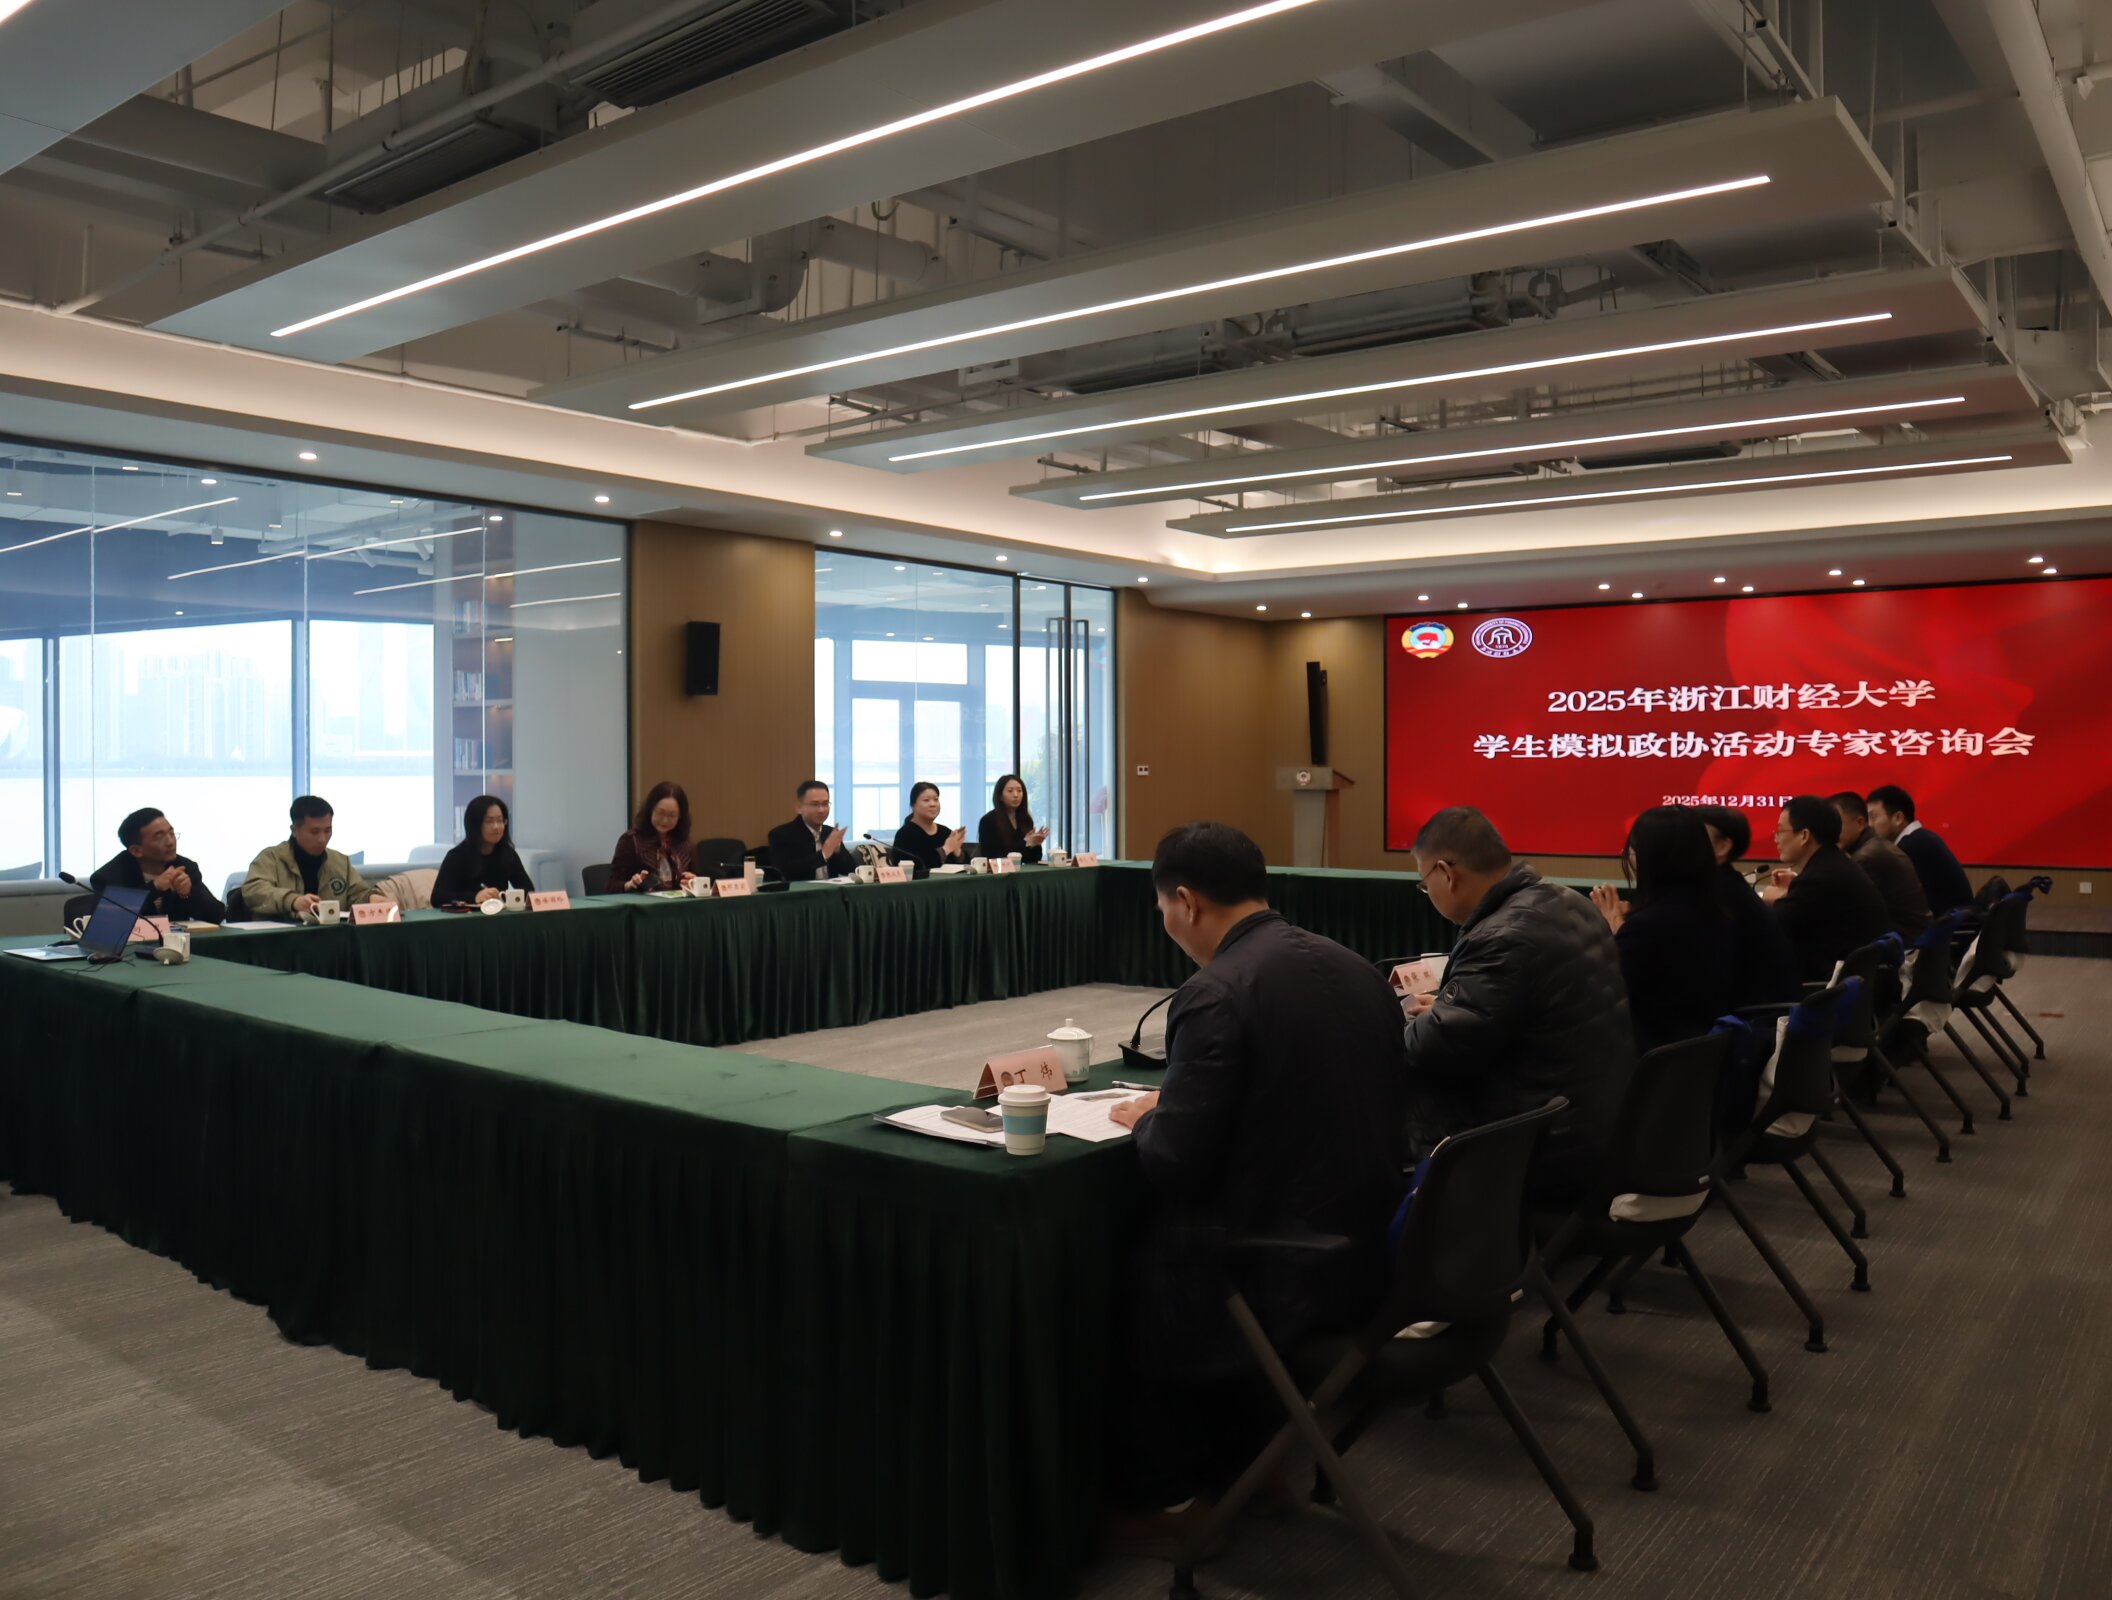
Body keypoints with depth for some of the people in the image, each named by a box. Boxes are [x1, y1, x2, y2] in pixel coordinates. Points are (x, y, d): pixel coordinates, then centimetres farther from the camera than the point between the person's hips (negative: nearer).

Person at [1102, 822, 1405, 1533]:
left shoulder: (1216, 993, -20)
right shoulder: (1356, 969, 5)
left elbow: (1172, 1162, -21)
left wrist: (1145, 1118, 2)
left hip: (1281, 1270, -8)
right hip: (1366, 1250, 8)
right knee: (1158, 1227, 28)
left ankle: (1150, 1497, 26)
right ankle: (1239, 1461, 37)